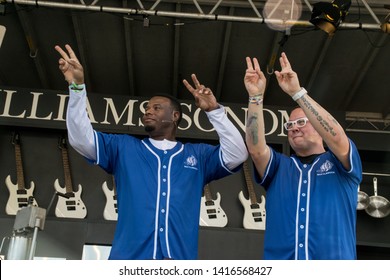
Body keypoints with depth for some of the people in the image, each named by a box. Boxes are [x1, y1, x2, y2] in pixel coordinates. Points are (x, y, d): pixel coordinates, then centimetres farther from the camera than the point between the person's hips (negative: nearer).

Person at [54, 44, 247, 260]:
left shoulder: (198, 155, 20)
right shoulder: (123, 147, 21)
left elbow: (237, 155, 9)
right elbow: (80, 139, 12)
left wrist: (213, 110, 2)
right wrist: (77, 86, 1)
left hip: (180, 260, 0)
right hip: (128, 259, 0)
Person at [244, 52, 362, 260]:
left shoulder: (341, 164, 11)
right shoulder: (278, 166, 17)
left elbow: (336, 138, -10)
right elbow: (255, 149, -3)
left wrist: (297, 92, -15)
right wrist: (256, 96, -12)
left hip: (335, 258, -1)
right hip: (279, 259, 2)